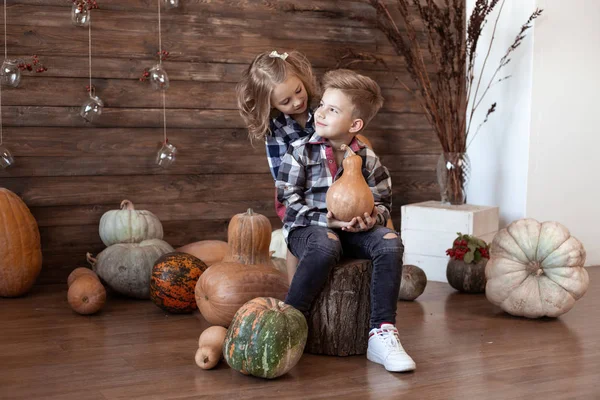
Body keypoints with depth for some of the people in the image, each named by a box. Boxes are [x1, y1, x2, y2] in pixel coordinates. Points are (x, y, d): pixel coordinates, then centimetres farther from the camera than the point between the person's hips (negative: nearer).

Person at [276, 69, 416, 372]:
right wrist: (325, 219, -18)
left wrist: (372, 219, -14)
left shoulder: (367, 159, 6)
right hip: (308, 227, -3)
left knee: (390, 242, -24)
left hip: (352, 229, 3)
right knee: (326, 246, -38)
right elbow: (289, 199, -5)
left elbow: (383, 202, 11)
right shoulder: (301, 151, -1)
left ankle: (382, 334, -24)